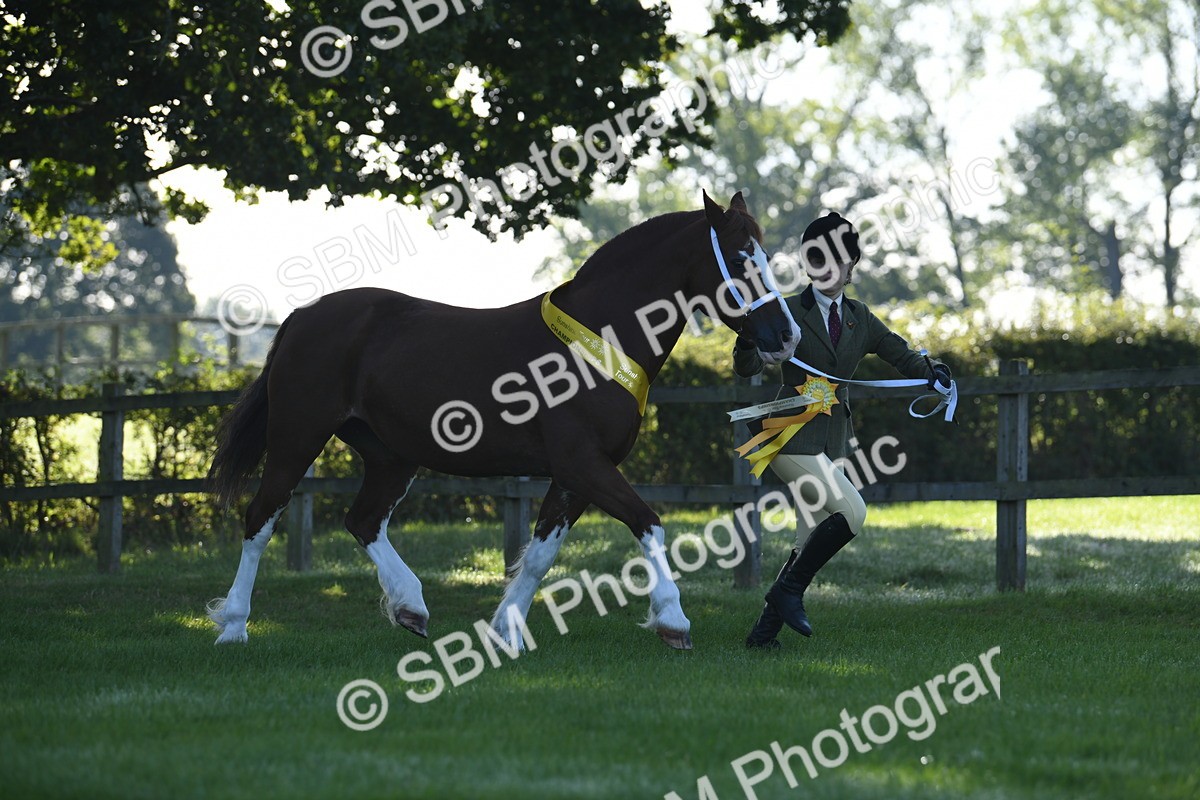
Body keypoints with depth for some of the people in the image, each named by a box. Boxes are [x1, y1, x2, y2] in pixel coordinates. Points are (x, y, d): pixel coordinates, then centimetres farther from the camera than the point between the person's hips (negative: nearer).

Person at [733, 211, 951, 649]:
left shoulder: (859, 320, 11)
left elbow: (900, 354, 14)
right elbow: (749, 367, -13)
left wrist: (930, 370, -7)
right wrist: (748, 340, -36)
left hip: (832, 442, 6)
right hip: (793, 438, -6)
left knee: (811, 544, 4)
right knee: (851, 511, -20)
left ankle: (765, 630, 11)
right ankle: (789, 591, -8)